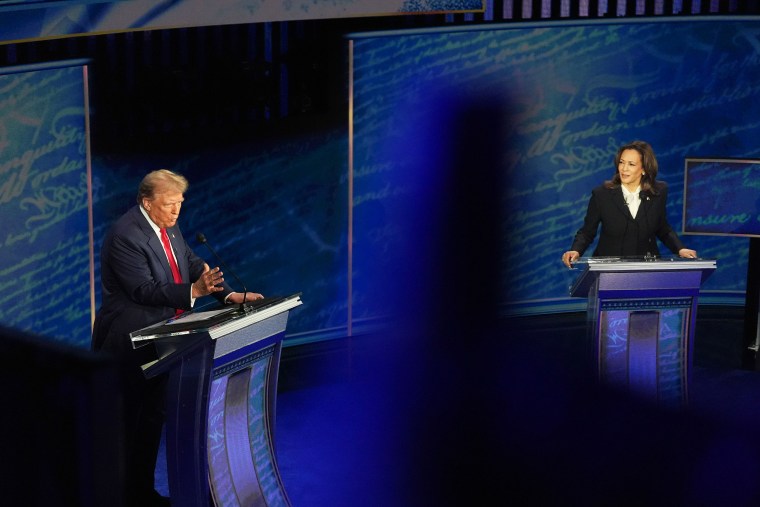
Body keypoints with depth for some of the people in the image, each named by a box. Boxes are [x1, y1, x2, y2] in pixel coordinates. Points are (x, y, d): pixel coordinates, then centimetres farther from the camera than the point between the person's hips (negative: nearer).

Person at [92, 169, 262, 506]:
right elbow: (144, 289, -25)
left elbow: (193, 264, 8)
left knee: (153, 416, 16)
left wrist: (229, 294, -5)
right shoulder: (125, 235, -21)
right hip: (128, 345, -9)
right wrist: (193, 291, -33)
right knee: (126, 423, 1)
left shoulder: (169, 226, 6)